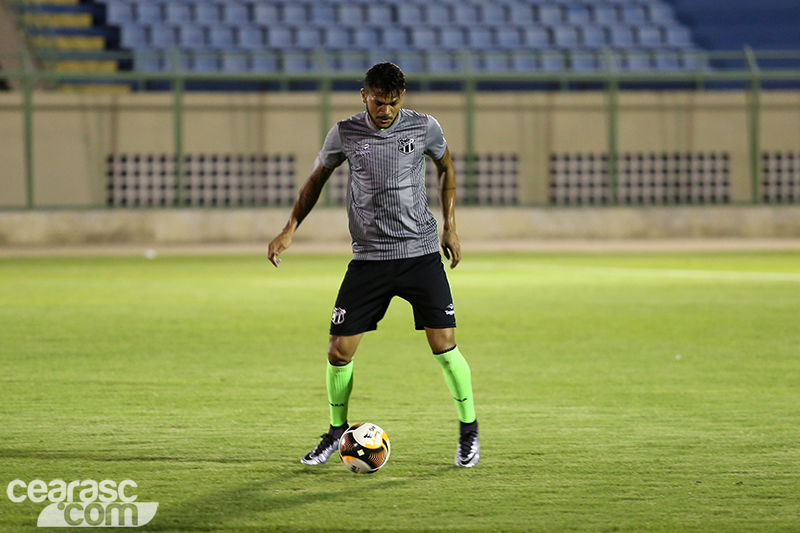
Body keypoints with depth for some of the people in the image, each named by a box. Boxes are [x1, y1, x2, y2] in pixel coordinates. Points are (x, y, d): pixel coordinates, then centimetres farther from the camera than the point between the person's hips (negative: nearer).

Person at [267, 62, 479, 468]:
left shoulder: (424, 128, -2)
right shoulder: (345, 134, -2)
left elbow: (446, 168, 18)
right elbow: (316, 179, 14)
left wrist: (450, 227, 14)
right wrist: (290, 230, 5)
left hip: (421, 254, -1)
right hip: (369, 258, 1)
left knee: (444, 346, -7)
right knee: (339, 351, -4)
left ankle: (469, 431, 12)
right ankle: (337, 431, 20)